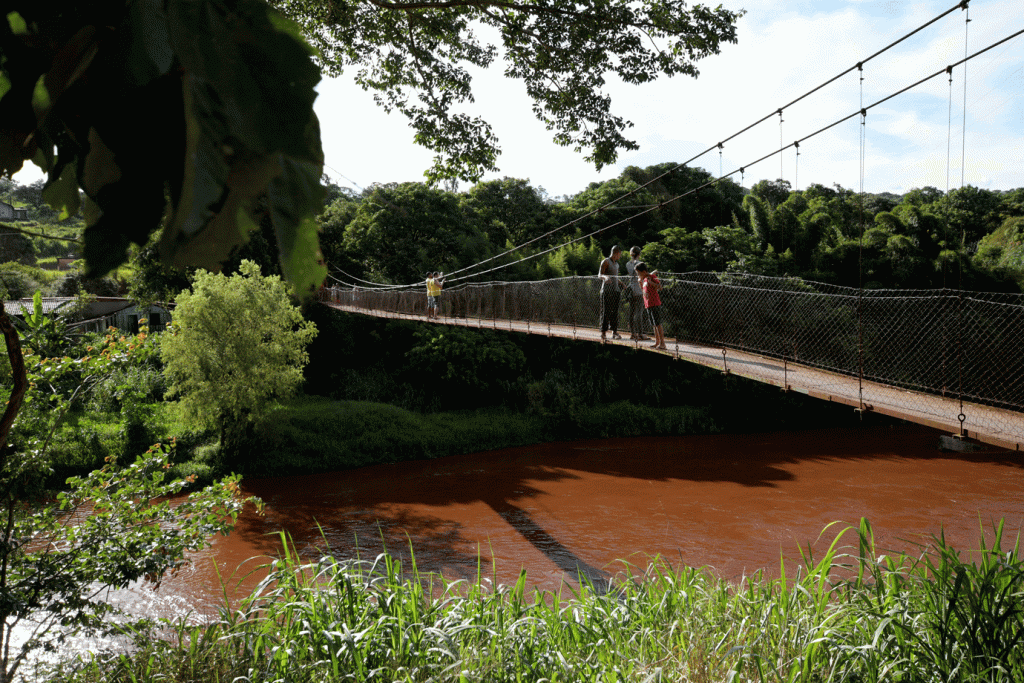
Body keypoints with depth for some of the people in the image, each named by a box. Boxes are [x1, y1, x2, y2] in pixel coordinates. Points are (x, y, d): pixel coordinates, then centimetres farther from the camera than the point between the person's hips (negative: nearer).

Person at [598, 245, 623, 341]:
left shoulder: (616, 264, 21)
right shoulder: (605, 262, -2)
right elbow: (600, 274, -12)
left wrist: (622, 285, 35)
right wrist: (605, 277, -32)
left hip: (616, 290, 7)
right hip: (607, 290, -7)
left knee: (615, 312, 3)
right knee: (606, 312, -8)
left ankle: (615, 332, 6)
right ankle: (603, 333, -7)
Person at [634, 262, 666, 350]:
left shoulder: (652, 276, -9)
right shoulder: (644, 279, 15)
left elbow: (660, 287, -17)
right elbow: (643, 289, 30)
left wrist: (651, 282, -23)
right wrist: (640, 281, 15)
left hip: (655, 304, -9)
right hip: (648, 304, 9)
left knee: (657, 324, -10)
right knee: (654, 324, 12)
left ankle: (662, 343, -9)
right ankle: (657, 342, 17)